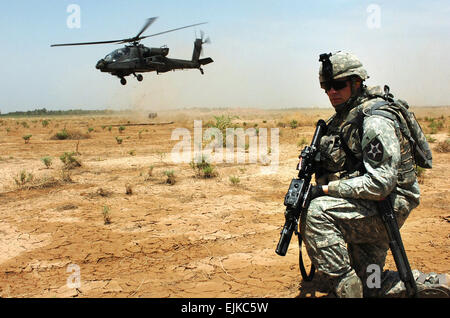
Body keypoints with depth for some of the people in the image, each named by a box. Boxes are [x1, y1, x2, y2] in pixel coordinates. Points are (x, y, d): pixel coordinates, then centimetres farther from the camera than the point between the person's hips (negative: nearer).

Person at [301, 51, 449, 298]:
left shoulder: (375, 121, -20)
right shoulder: (339, 119, 8)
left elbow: (380, 183, -28)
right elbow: (339, 163, 19)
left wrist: (326, 189, -25)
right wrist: (312, 160, -4)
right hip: (366, 210, 9)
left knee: (317, 212, -30)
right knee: (372, 288, 13)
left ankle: (346, 286, -21)